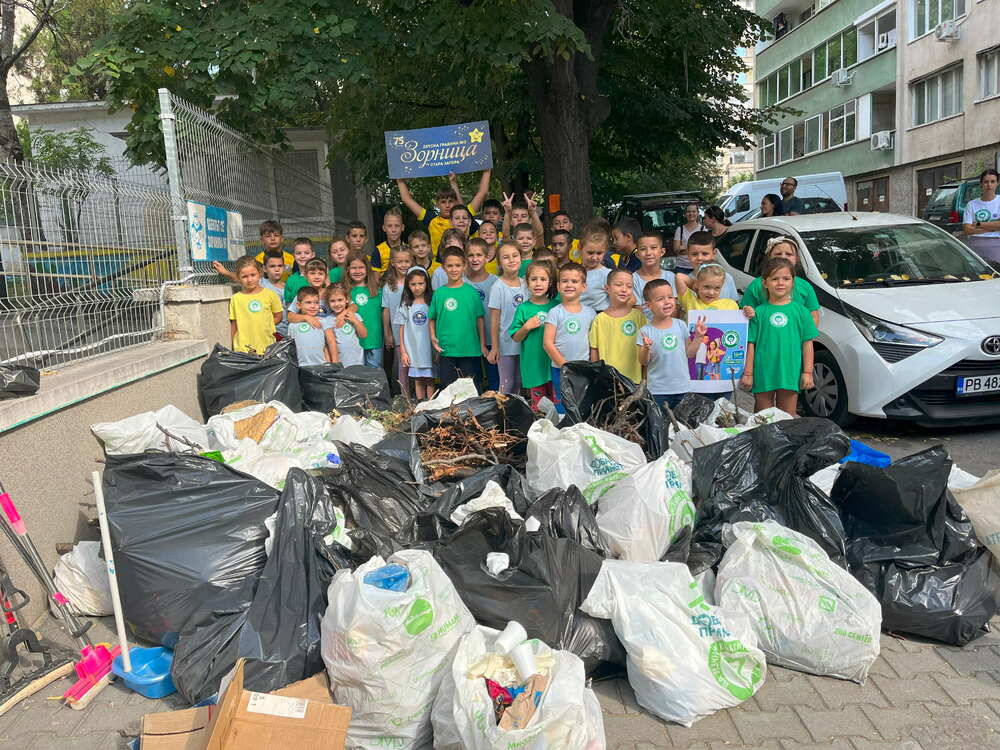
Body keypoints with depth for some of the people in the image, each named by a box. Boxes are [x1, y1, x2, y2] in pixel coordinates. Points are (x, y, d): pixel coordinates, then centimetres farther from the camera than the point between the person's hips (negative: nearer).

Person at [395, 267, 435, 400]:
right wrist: (403, 351, 1)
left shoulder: (432, 303, 1)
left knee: (429, 380, 3)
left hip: (429, 348, -1)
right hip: (413, 349, 1)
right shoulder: (405, 305, 4)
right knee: (418, 381, 6)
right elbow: (401, 329, 5)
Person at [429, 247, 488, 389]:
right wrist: (433, 338, -5)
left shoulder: (471, 291, -1)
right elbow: (432, 319, 8)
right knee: (447, 388, 10)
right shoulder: (439, 293, 2)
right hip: (446, 350, 1)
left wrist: (483, 345, -1)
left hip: (470, 350, -1)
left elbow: (480, 319, 2)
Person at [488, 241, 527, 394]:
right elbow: (494, 319, -11)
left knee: (519, 383, 15)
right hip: (506, 344, -5)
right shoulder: (498, 287, -12)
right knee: (506, 384, 5)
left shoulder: (525, 284, 3)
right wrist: (494, 347, -11)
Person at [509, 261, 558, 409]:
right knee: (537, 406, 5)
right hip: (533, 365, -2)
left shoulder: (555, 306, 3)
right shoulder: (523, 308, -3)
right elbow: (516, 338, 0)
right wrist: (526, 327, -16)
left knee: (557, 402, 7)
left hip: (553, 362, 2)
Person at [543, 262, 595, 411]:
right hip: (560, 370, -2)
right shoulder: (555, 313, -5)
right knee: (562, 408, 4)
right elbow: (547, 343, -9)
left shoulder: (590, 313, 5)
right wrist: (565, 365, -12)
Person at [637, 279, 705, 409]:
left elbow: (689, 353, 7)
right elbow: (643, 362, -7)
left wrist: (698, 336, -3)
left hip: (683, 388, 3)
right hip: (658, 390, -3)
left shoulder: (681, 325, 1)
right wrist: (646, 348, -26)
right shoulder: (646, 331, -9)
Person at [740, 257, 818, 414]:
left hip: (790, 372, 1)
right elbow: (750, 344, 1)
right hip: (763, 373, 0)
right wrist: (747, 373, -2)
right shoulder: (758, 312, 1)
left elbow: (807, 343, 4)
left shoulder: (800, 311, 4)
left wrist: (807, 372, -1)